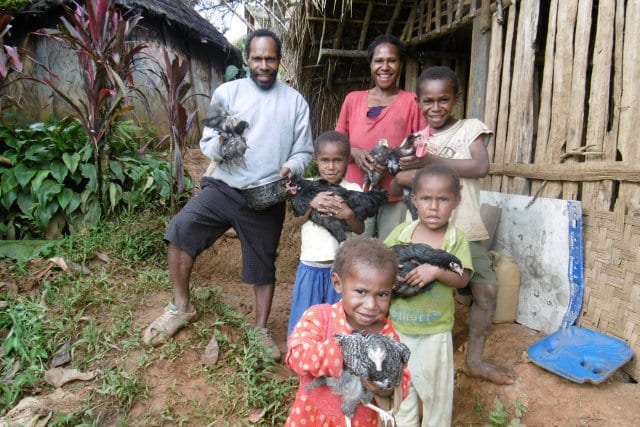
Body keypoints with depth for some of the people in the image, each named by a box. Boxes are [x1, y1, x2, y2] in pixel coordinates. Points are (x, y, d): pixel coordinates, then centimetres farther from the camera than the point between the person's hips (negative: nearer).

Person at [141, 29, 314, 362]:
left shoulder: (295, 102, 4)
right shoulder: (226, 92, 1)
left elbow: (304, 151, 6)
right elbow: (207, 146, 0)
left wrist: (291, 167, -17)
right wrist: (221, 143, -23)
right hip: (223, 187, 0)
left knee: (263, 268, 9)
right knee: (180, 229, -19)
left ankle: (260, 330, 31)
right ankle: (181, 307, 4)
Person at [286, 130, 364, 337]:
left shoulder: (353, 190, -5)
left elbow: (360, 229, -5)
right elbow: (296, 221, -5)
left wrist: (348, 214, -25)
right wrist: (311, 204, -22)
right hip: (310, 266, 1)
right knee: (303, 319, 12)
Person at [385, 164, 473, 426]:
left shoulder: (457, 239, -10)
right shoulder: (401, 232, -4)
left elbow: (462, 279, -15)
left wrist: (435, 271, -31)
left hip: (435, 331, -2)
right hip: (397, 326, 3)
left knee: (433, 385, 15)